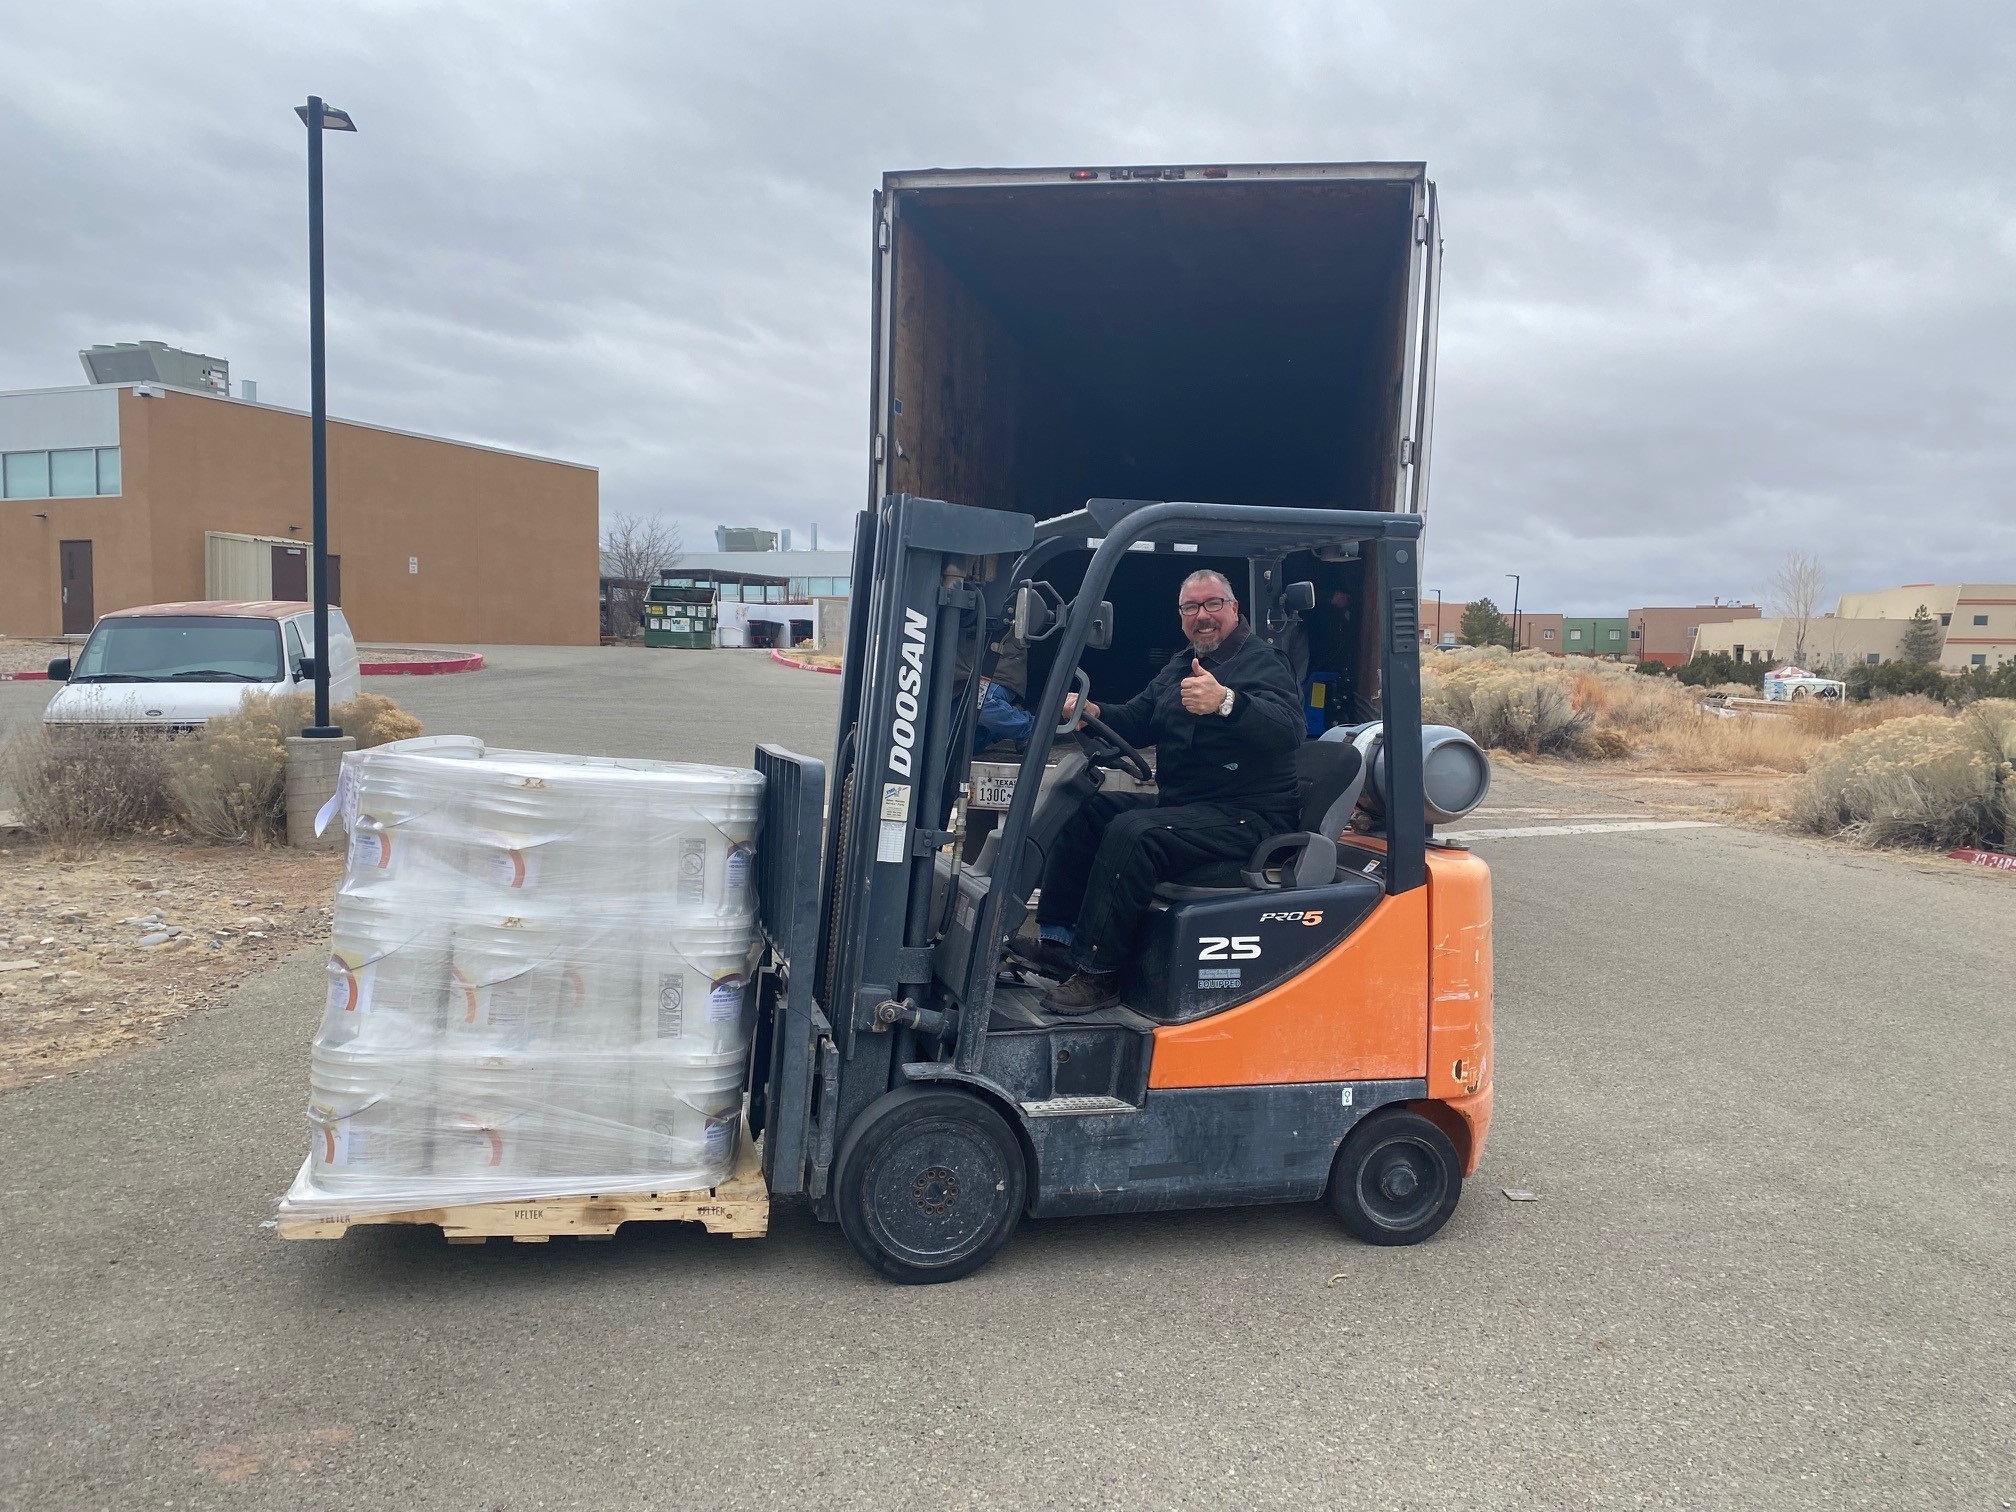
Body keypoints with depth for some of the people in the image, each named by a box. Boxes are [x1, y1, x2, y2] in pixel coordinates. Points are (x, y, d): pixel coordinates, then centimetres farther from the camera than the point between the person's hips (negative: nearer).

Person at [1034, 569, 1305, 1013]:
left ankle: (1097, 972, -22)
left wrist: (1226, 702, -47)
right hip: (1180, 803, 9)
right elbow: (1136, 722, 15)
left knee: (1133, 832, -28)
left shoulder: (1262, 664, -10)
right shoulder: (1180, 667, 18)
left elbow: (1288, 731, -29)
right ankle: (1055, 938, -1)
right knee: (1087, 808, 0)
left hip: (1245, 814, -9)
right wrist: (1092, 713, -7)